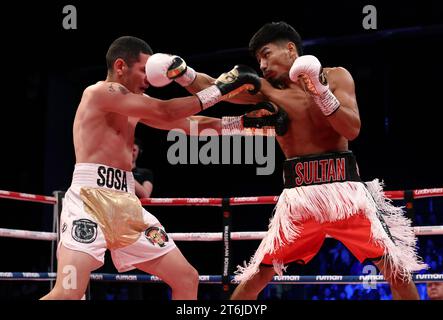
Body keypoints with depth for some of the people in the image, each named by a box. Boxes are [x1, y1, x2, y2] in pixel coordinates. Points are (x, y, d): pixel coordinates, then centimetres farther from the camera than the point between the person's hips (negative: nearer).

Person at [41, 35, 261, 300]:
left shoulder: (135, 103, 20)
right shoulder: (100, 92, -7)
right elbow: (165, 112, -15)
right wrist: (221, 89, -11)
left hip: (126, 205, 9)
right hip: (90, 200, -9)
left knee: (187, 278, 7)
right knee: (68, 293, -23)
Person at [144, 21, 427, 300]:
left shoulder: (336, 77, 3)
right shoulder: (266, 89, 5)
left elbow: (352, 130, -8)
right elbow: (212, 88, -5)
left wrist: (321, 93, -19)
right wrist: (184, 72, -22)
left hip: (343, 186, -1)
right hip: (300, 192, 1)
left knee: (395, 267, -2)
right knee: (260, 272, -1)